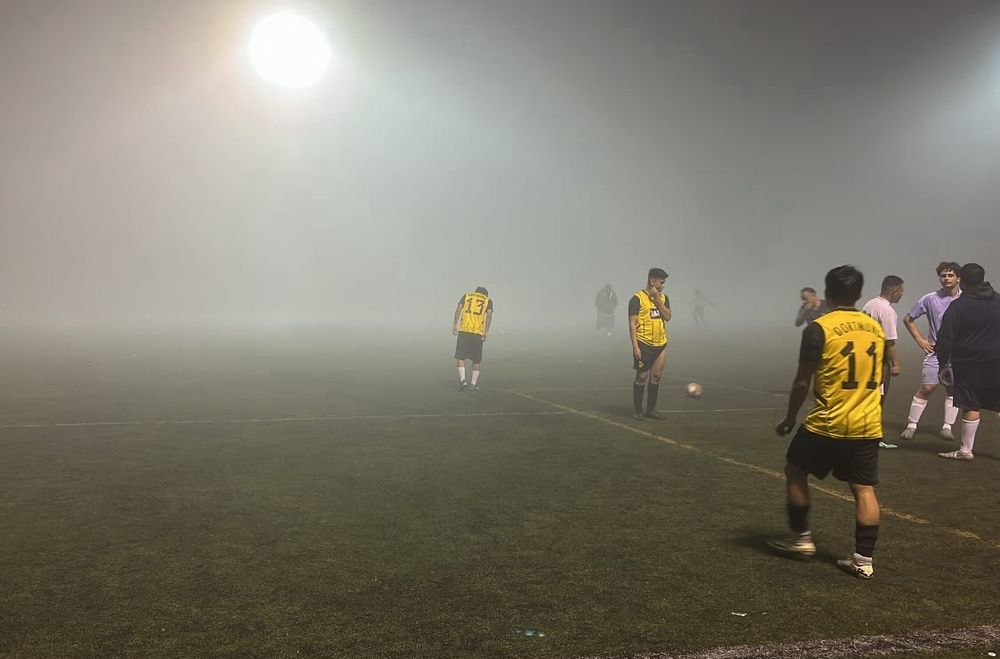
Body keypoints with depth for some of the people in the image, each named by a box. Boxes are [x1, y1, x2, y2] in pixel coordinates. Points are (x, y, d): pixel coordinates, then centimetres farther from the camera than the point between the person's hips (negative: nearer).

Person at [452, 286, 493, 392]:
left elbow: (459, 308, 3)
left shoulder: (466, 296, 17)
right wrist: (486, 331, -6)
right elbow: (489, 315, -1)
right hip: (478, 332, 0)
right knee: (476, 359, 12)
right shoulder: (488, 301, 14)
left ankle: (462, 380, -8)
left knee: (461, 357, 7)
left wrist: (454, 324, -2)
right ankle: (473, 383, 14)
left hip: (464, 330, 0)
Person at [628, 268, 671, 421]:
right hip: (644, 345, -6)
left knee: (656, 376, 8)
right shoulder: (637, 298, -8)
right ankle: (638, 411, 8)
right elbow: (632, 323, -10)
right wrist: (635, 346, -16)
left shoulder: (663, 297, 11)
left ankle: (651, 409, 19)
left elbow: (668, 316, -2)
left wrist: (657, 300, -10)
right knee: (642, 377, -1)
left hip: (661, 344, 6)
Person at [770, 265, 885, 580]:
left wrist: (789, 418, 3)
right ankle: (864, 559, 9)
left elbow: (802, 382, -9)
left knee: (795, 471, 14)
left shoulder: (818, 328, -11)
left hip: (827, 424, -5)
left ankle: (801, 537, 20)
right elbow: (877, 377, 17)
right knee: (864, 489, 7)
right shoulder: (876, 328, 8)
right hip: (868, 425, 5)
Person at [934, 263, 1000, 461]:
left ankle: (966, 450, 9)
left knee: (970, 407, 2)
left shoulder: (957, 306, -10)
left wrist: (944, 364, 0)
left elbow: (944, 339, -11)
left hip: (968, 365, -4)